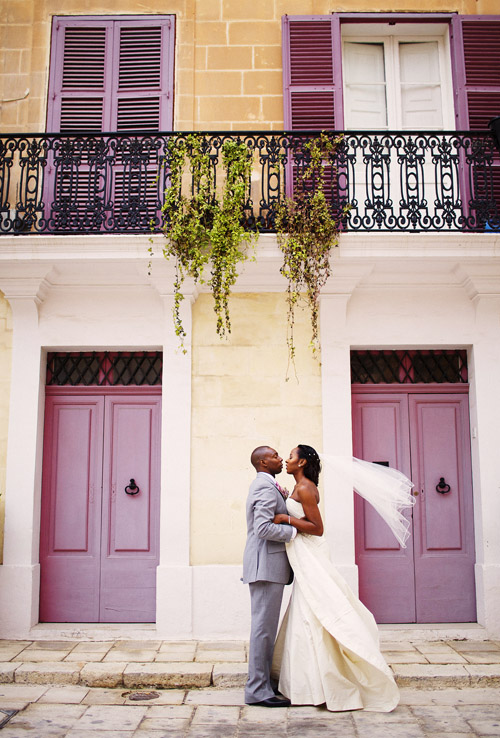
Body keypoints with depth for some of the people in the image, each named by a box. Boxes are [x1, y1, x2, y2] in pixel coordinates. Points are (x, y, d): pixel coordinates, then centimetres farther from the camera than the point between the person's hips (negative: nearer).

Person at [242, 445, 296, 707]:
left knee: (265, 627, 14)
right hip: (267, 564, -11)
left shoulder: (261, 485, 20)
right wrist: (293, 531, -14)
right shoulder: (266, 487, -14)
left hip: (266, 565, 11)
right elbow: (263, 528, -24)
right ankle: (257, 690, -1)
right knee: (263, 627, -7)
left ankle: (261, 683, 21)